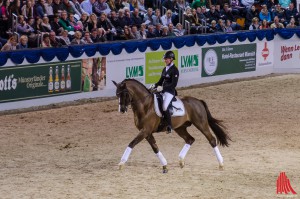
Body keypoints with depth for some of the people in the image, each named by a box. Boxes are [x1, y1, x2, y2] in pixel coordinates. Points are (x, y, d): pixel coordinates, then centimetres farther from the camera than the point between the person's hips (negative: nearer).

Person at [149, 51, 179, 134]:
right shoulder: (165, 69, 14)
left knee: (164, 106, -27)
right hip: (163, 91, 9)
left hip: (170, 91, -9)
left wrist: (162, 87, -26)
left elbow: (174, 84, -18)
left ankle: (169, 126, -20)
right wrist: (154, 85, -1)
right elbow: (161, 81, 19)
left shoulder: (174, 70, -11)